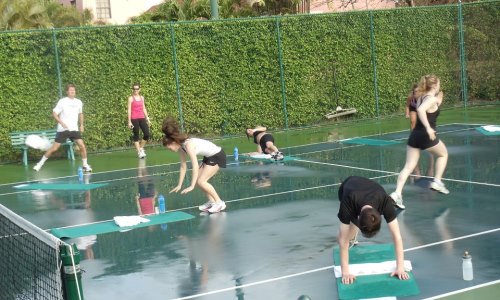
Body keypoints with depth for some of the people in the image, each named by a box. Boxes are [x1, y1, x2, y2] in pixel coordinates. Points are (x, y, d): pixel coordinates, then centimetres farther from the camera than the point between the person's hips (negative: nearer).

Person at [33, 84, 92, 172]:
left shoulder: (79, 102, 7)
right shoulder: (62, 102, -7)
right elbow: (54, 113, -8)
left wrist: (81, 125, 17)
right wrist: (61, 122, -20)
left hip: (74, 129, 3)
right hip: (63, 129, -3)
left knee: (82, 146, -9)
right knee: (54, 148, -4)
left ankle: (85, 165, 8)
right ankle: (40, 163, 10)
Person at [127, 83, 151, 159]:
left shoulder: (142, 98, 12)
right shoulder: (131, 98, -2)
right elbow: (129, 110, -5)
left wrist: (147, 119, 13)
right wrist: (129, 121, -11)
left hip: (142, 118, 5)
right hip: (134, 119, -5)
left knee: (147, 134, -4)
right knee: (136, 136, 0)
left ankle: (141, 148, 17)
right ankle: (139, 152, 5)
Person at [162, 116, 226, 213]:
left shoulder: (188, 144, -27)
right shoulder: (181, 148, 0)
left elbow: (195, 166, -31)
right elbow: (183, 167, 8)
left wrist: (191, 186, -30)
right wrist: (179, 185, 8)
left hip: (218, 155, -9)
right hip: (209, 156, 9)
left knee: (201, 181, -13)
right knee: (197, 180, 5)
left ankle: (219, 203, -3)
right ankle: (211, 201, 17)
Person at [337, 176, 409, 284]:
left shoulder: (385, 202, -44)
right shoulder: (348, 203, -47)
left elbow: (397, 237, -40)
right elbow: (343, 240, -42)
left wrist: (400, 267, -43)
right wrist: (345, 272, -43)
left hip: (368, 188, 2)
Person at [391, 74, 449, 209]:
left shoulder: (422, 97, 13)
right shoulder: (432, 99, -11)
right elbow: (420, 110, -30)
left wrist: (439, 100, 29)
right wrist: (428, 128, -30)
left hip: (415, 136, 7)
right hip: (426, 136, -7)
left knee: (408, 166, 2)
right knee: (443, 154, 23)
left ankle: (397, 193, -12)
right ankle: (437, 181, 20)